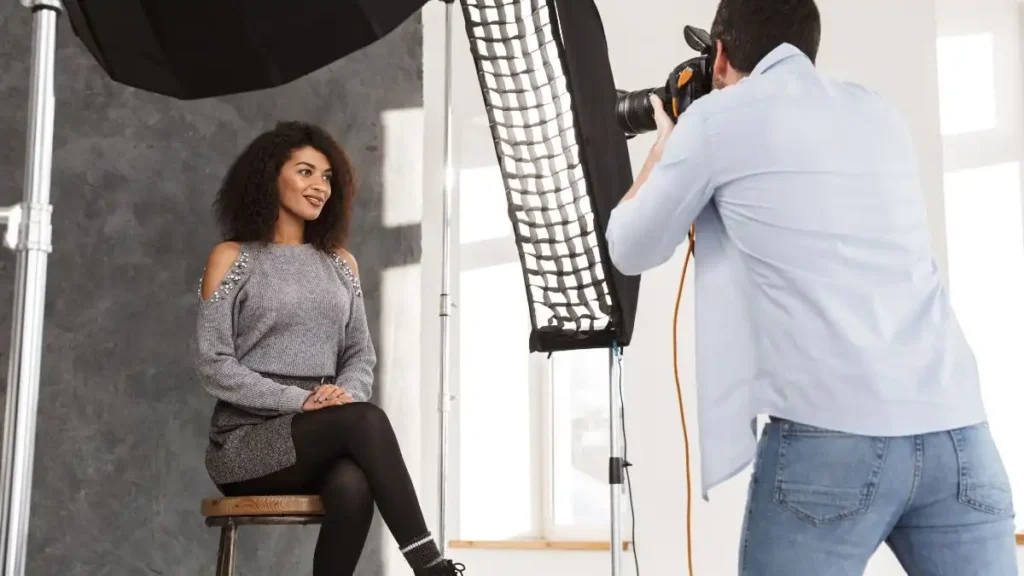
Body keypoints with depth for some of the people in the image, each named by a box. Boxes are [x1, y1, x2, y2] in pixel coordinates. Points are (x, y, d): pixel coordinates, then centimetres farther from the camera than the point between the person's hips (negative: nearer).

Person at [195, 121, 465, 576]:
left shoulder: (341, 263, 18)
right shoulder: (232, 258, 4)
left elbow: (361, 355, 14)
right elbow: (213, 366, -5)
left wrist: (346, 393, -11)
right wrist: (298, 400, -17)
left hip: (322, 440, 4)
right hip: (247, 440, -3)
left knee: (353, 485, -35)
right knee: (364, 420, -34)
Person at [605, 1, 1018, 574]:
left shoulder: (717, 118, 6)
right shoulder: (881, 114, 20)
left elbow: (630, 251, 17)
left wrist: (664, 144, 33)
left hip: (831, 434, -5)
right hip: (957, 429, 5)